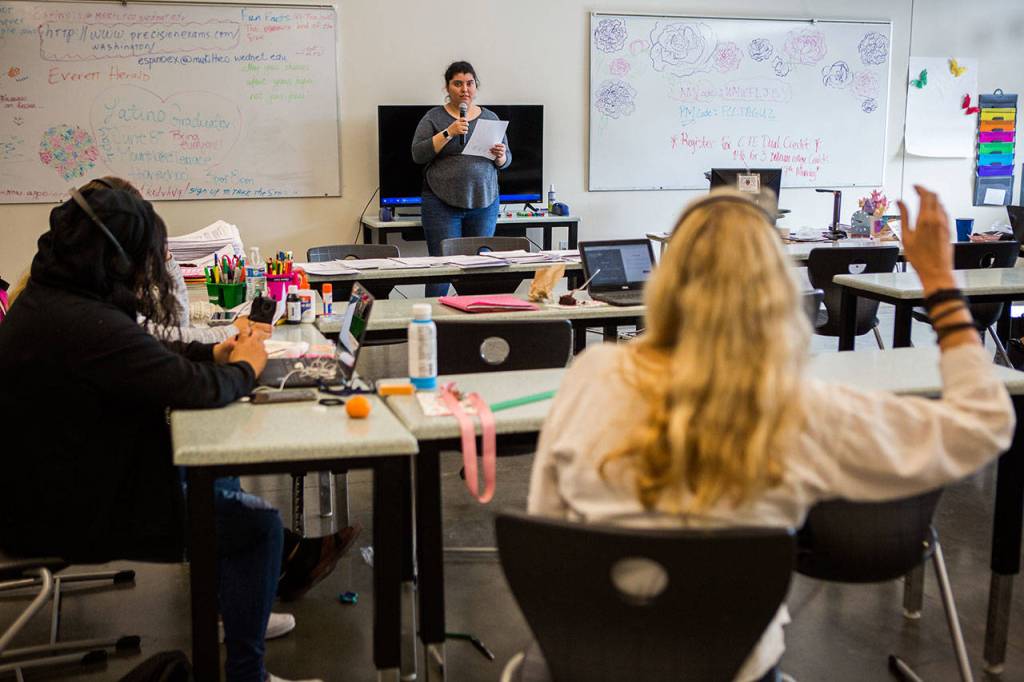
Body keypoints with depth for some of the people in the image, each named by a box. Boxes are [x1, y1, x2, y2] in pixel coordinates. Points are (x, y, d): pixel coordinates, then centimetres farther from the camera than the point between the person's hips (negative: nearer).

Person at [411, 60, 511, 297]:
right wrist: (448, 133, -17)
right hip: (442, 204, -3)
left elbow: (506, 161, 15)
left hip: (484, 203, 3)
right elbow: (418, 154, -7)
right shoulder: (434, 117, 3)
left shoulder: (490, 118, 12)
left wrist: (500, 156, -8)